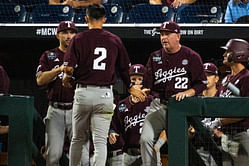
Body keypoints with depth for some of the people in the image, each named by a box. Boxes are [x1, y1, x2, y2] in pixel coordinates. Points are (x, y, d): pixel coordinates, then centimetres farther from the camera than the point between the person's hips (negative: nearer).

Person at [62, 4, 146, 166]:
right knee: (100, 141, -2)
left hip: (83, 92, -1)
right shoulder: (115, 40, 5)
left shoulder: (79, 39, -2)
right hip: (105, 94, 1)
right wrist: (132, 87, 30)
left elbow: (69, 67, -10)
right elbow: (125, 69, 13)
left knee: (78, 139, 14)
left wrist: (66, 78, 13)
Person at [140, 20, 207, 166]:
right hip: (158, 105, 3)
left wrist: (187, 93, -16)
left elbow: (202, 83, 0)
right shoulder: (155, 57, 12)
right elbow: (147, 85, 9)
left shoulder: (192, 57, 1)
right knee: (146, 139, -13)